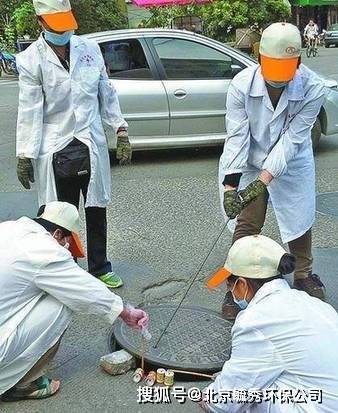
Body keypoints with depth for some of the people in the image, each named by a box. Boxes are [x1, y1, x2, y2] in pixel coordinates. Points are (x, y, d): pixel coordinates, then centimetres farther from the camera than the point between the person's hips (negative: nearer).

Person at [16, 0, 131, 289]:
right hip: (56, 151, -3)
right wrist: (25, 156, -7)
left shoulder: (89, 49, 5)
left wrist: (121, 131, 5)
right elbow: (29, 111, -6)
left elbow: (106, 93, 10)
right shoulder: (31, 60, -5)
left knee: (97, 211, 12)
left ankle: (100, 268, 29)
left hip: (93, 145, 3)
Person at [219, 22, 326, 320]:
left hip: (293, 164, 1)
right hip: (252, 162, -1)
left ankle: (304, 275, 39)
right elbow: (237, 136, -24)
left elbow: (291, 139, -26)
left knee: (300, 220, 14)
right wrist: (230, 184, -32)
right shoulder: (242, 85, -24)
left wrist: (264, 180, -34)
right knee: (247, 224, 0)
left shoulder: (313, 89, -25)